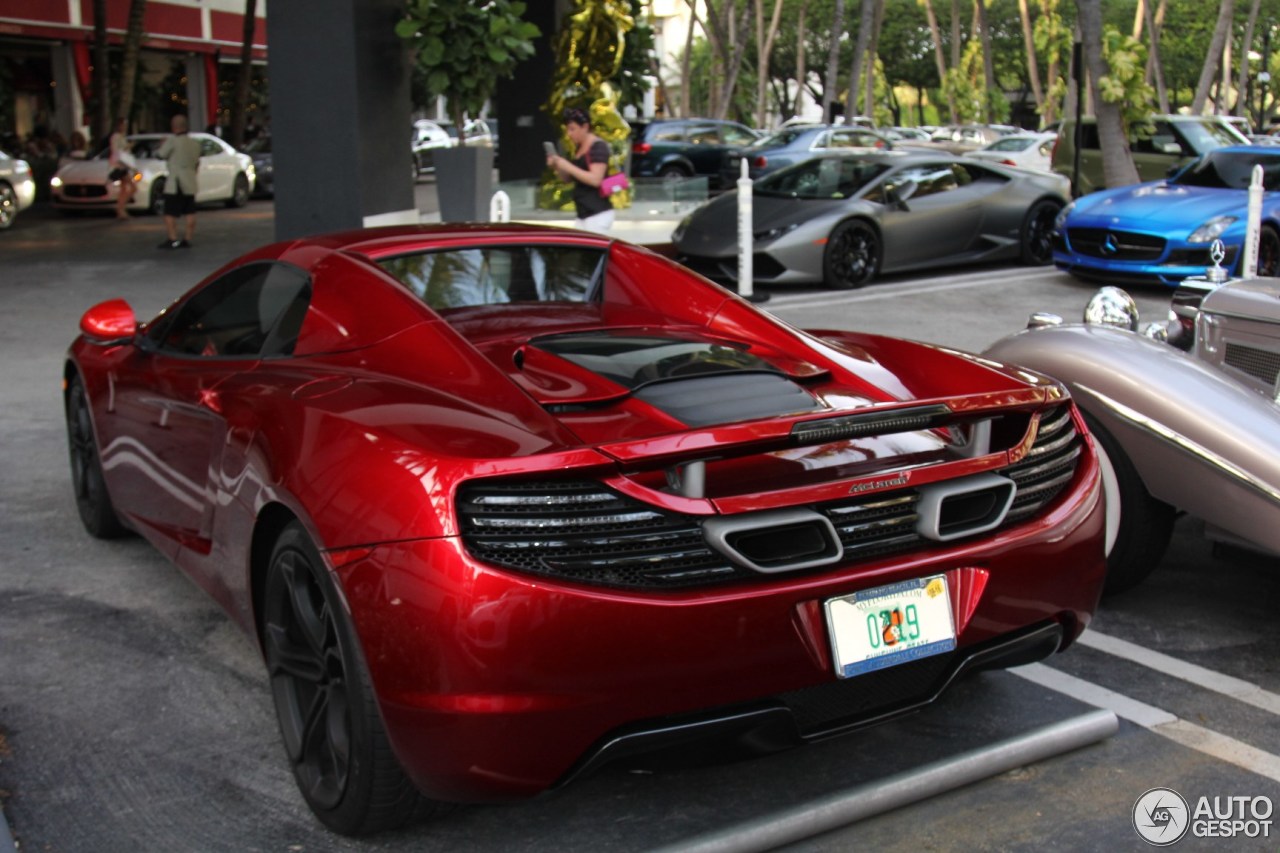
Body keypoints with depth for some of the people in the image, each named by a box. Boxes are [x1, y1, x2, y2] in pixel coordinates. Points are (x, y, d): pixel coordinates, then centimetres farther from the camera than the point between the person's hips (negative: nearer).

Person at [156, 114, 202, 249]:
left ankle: (173, 240, -7)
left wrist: (162, 146, 14)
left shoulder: (172, 141, -14)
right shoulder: (195, 143, 6)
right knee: (189, 213, 8)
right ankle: (187, 239, 9)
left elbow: (161, 155, -4)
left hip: (175, 183, -6)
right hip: (190, 183, 6)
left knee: (170, 213, -2)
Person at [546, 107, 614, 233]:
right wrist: (557, 167, 2)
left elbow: (595, 179, -20)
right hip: (583, 215, 8)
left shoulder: (598, 146, -10)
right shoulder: (578, 148, 15)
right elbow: (567, 178, 22)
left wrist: (568, 167, -20)